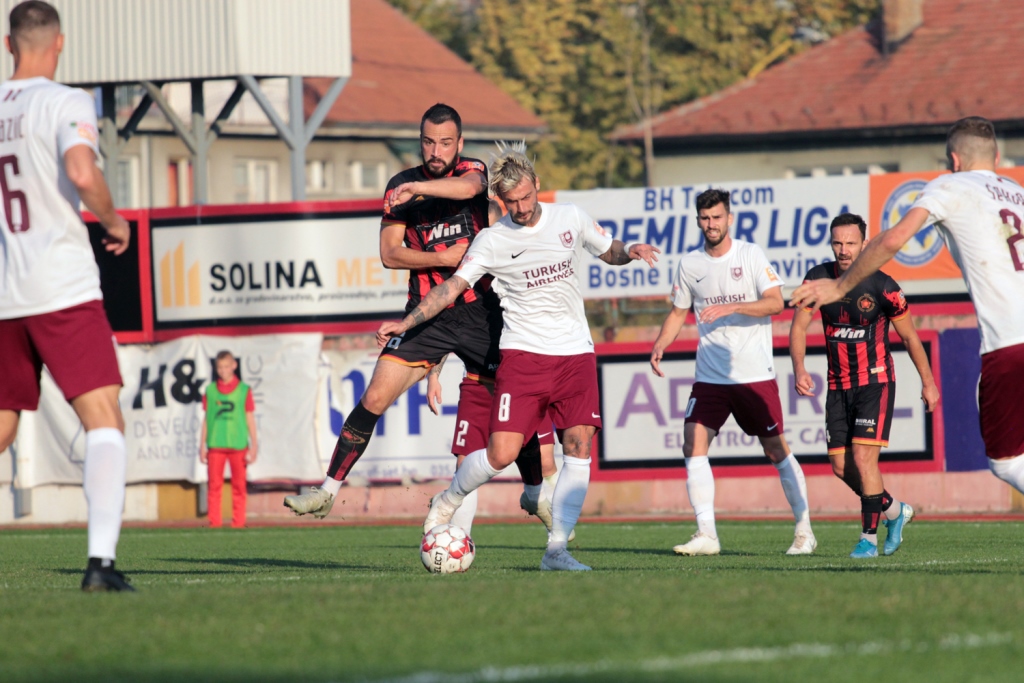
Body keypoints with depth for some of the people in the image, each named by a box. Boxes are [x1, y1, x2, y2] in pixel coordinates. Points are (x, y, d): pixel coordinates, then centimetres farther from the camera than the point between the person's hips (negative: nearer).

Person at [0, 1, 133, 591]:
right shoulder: (64, 104, -6)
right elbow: (82, 173, -24)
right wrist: (114, 221, -6)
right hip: (64, 290, -6)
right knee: (106, 424, -8)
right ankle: (101, 560, -23)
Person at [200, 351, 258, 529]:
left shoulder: (243, 390, 5)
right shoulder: (210, 391, 9)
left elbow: (250, 419, 6)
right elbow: (206, 419, 12)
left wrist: (253, 446, 2)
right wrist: (202, 445, 8)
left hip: (238, 445, -1)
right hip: (215, 445, 1)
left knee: (239, 484, 0)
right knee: (214, 484, -3)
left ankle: (238, 521, 3)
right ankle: (214, 521, 0)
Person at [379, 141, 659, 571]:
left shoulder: (569, 218, 6)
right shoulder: (491, 241, -2)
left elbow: (609, 252, 20)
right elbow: (453, 286, -3)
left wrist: (628, 252, -3)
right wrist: (405, 322, -13)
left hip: (576, 354, 3)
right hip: (523, 354, -3)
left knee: (580, 446, -10)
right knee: (502, 453, -13)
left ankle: (557, 550, -5)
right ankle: (446, 503, 15)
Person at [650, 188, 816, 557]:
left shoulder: (750, 255, -4)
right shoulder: (689, 264, 7)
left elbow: (775, 302, -11)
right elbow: (679, 312, 18)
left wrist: (731, 307, -23)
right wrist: (659, 346, 2)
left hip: (755, 374, -4)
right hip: (709, 375, 4)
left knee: (776, 450, 1)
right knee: (693, 445, -12)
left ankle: (804, 529, 14)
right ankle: (706, 534, -11)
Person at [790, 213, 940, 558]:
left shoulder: (882, 287, -14)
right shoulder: (818, 278, -4)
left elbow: (910, 336, -3)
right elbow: (799, 327, -4)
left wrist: (928, 383, 2)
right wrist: (799, 369, -21)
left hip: (876, 382, -5)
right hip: (838, 385, 5)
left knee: (863, 457, -16)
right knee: (841, 467, 4)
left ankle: (869, 536, -5)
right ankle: (894, 511, 28)